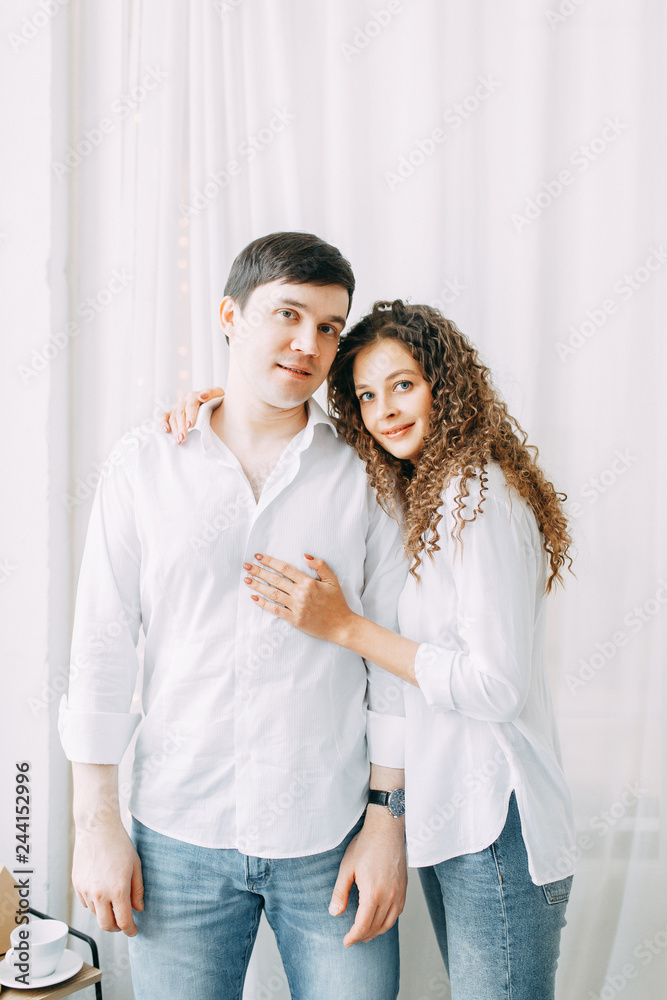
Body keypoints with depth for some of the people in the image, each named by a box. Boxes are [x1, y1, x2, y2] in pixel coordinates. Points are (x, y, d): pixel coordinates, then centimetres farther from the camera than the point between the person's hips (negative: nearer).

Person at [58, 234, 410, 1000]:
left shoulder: (365, 473, -1)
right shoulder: (144, 464, 0)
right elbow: (102, 645, 0)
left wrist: (387, 819, -2)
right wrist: (96, 822, -1)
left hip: (331, 836, 0)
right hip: (179, 833, 1)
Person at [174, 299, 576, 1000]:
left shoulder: (483, 496, -18)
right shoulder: (411, 494, 8)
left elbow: (499, 687, -21)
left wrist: (344, 626, -21)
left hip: (496, 829, -8)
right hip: (444, 810, 9)